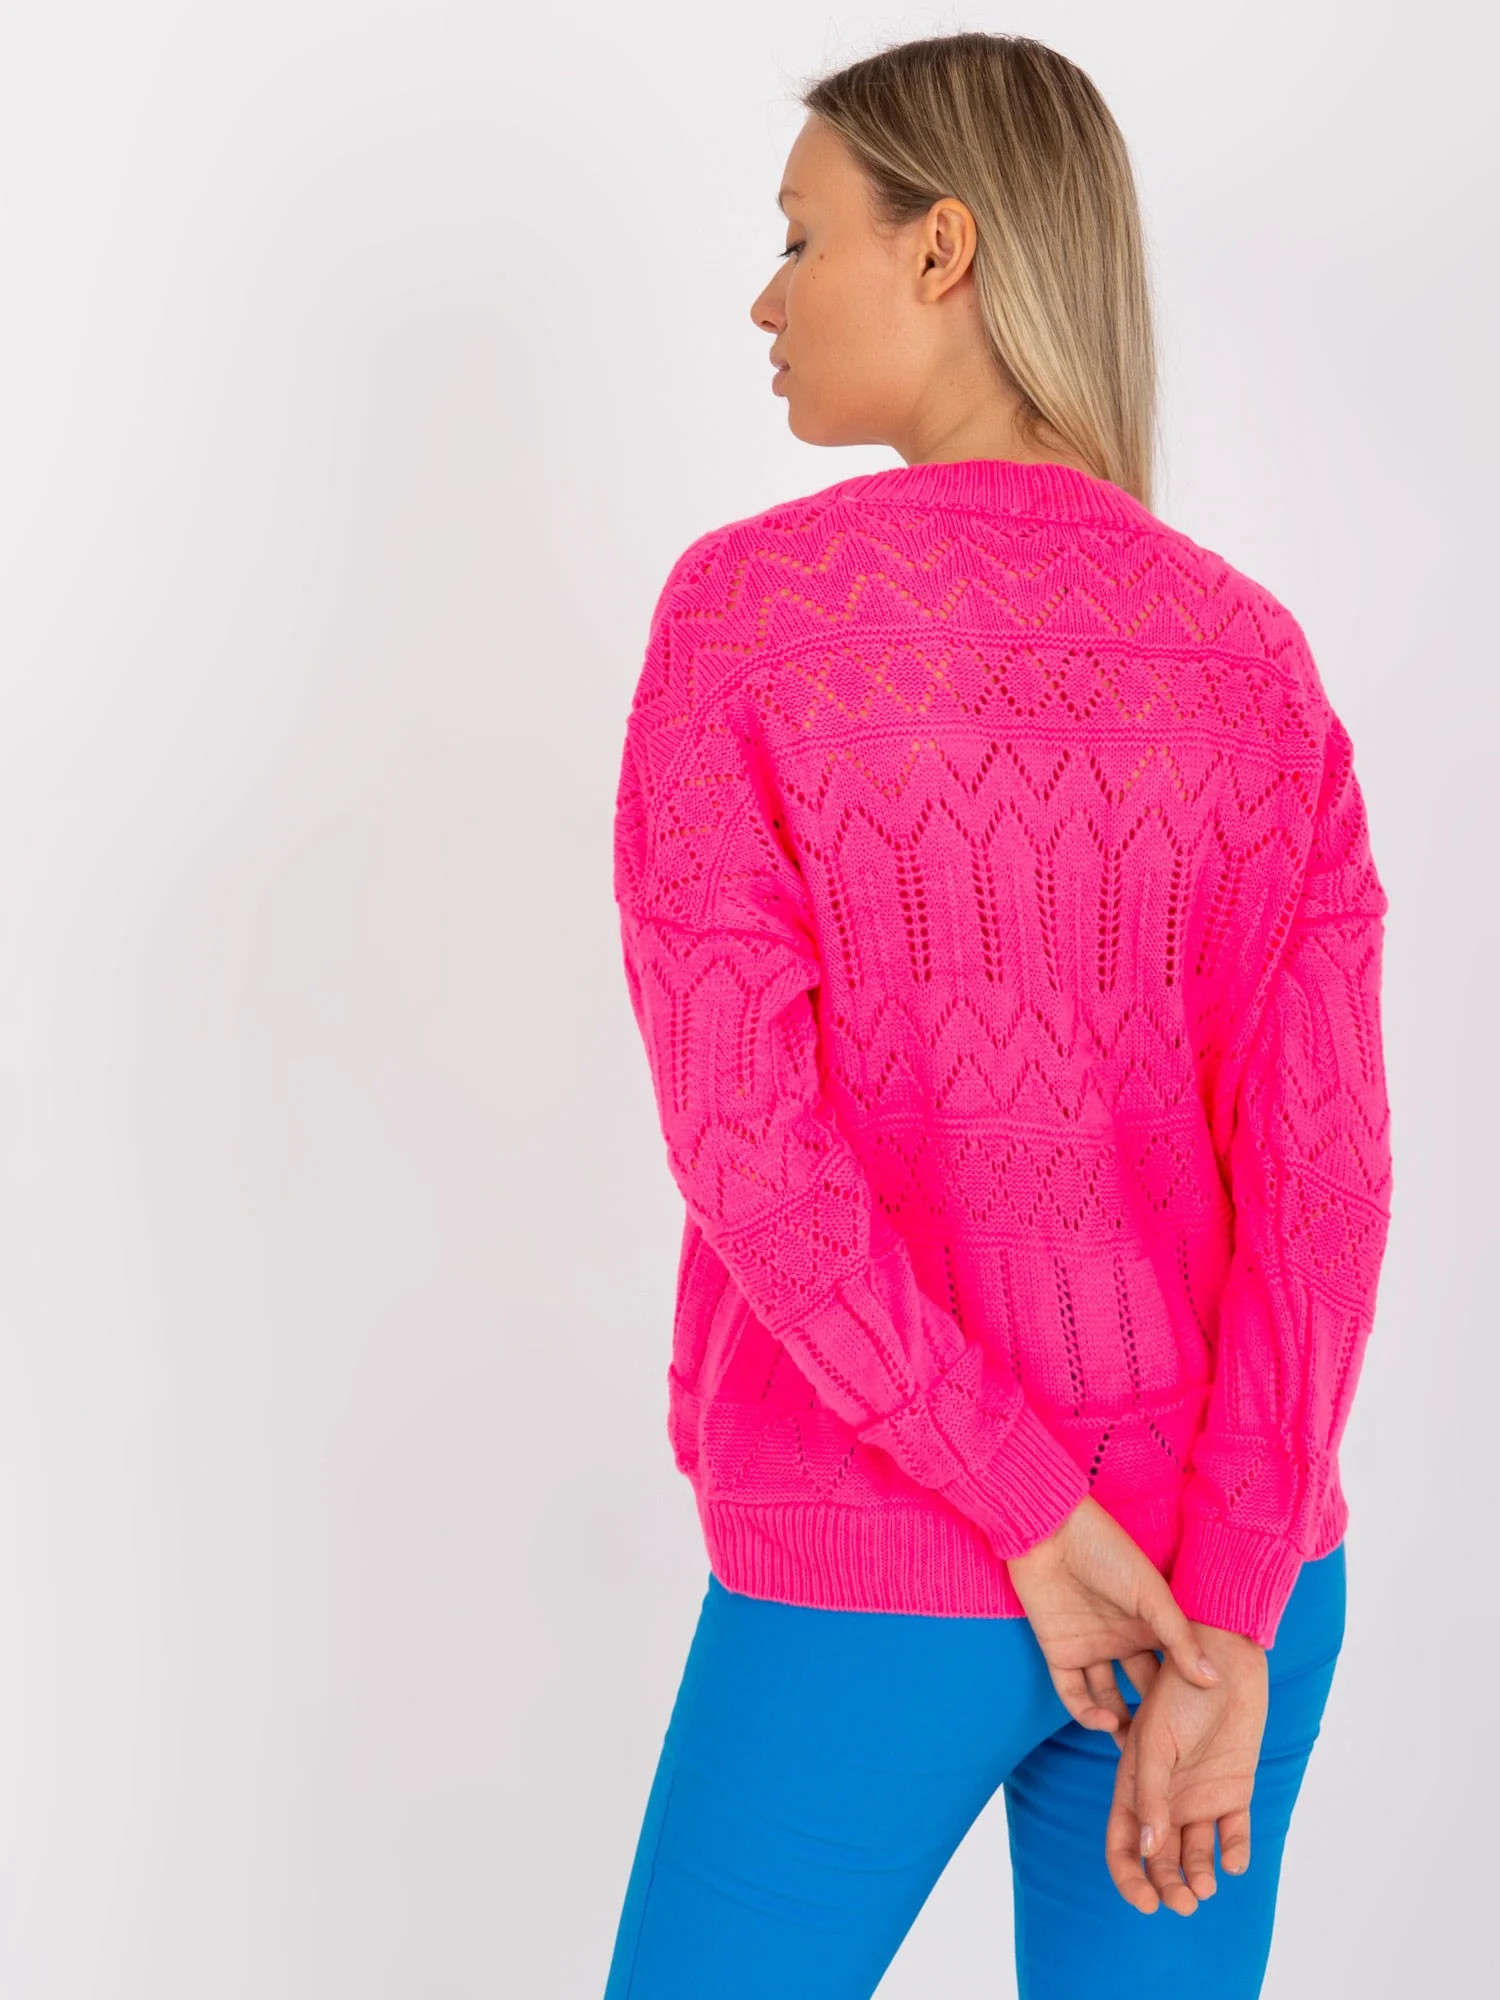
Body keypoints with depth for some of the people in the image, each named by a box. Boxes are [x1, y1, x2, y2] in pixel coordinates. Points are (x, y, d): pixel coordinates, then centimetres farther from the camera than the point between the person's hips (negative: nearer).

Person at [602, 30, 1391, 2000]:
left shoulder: (740, 610, -12)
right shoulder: (1255, 660, -2)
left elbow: (739, 1137, -19)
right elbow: (1319, 1164, -11)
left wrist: (1043, 1529, -14)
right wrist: (1227, 1637, -13)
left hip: (880, 1572, -3)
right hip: (1220, 1564, 4)